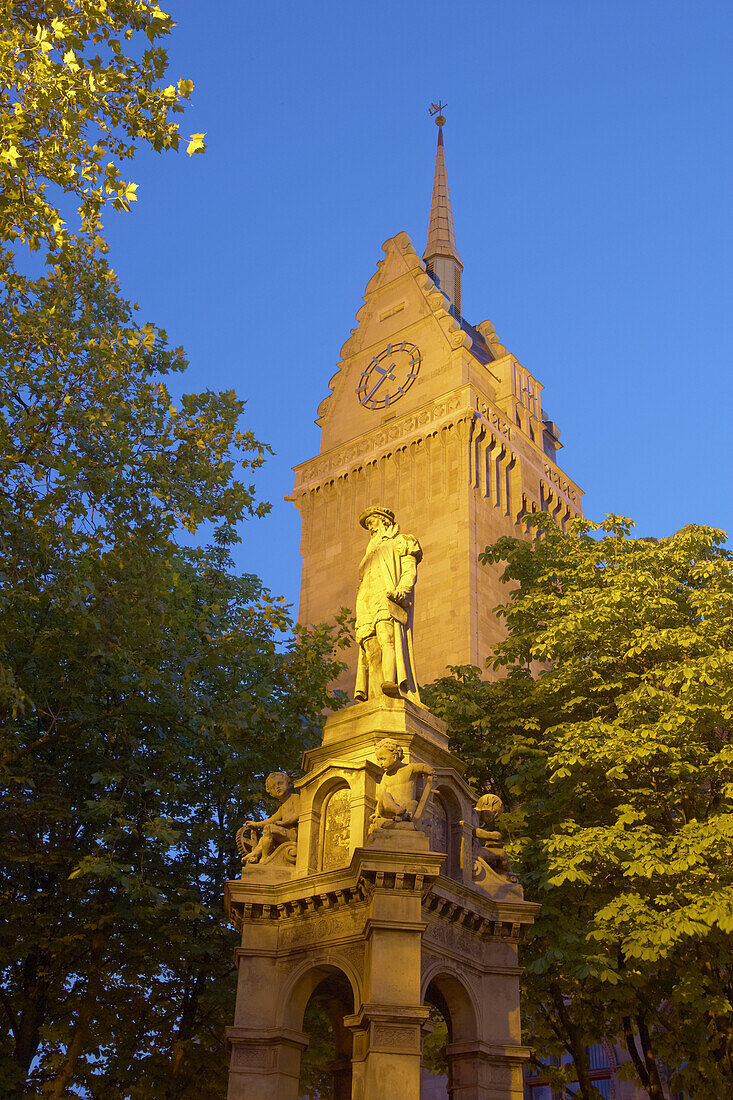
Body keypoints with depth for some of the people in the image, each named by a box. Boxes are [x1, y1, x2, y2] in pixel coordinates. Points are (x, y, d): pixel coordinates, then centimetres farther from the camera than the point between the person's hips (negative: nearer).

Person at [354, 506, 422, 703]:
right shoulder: (371, 552, 39)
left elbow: (410, 571, 4)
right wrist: (359, 619, 15)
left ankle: (392, 682, -50)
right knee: (371, 648, -16)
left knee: (387, 636, -30)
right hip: (368, 606, 5)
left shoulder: (400, 542, 21)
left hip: (389, 600, -5)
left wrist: (401, 590, -18)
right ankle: (375, 696, -30)